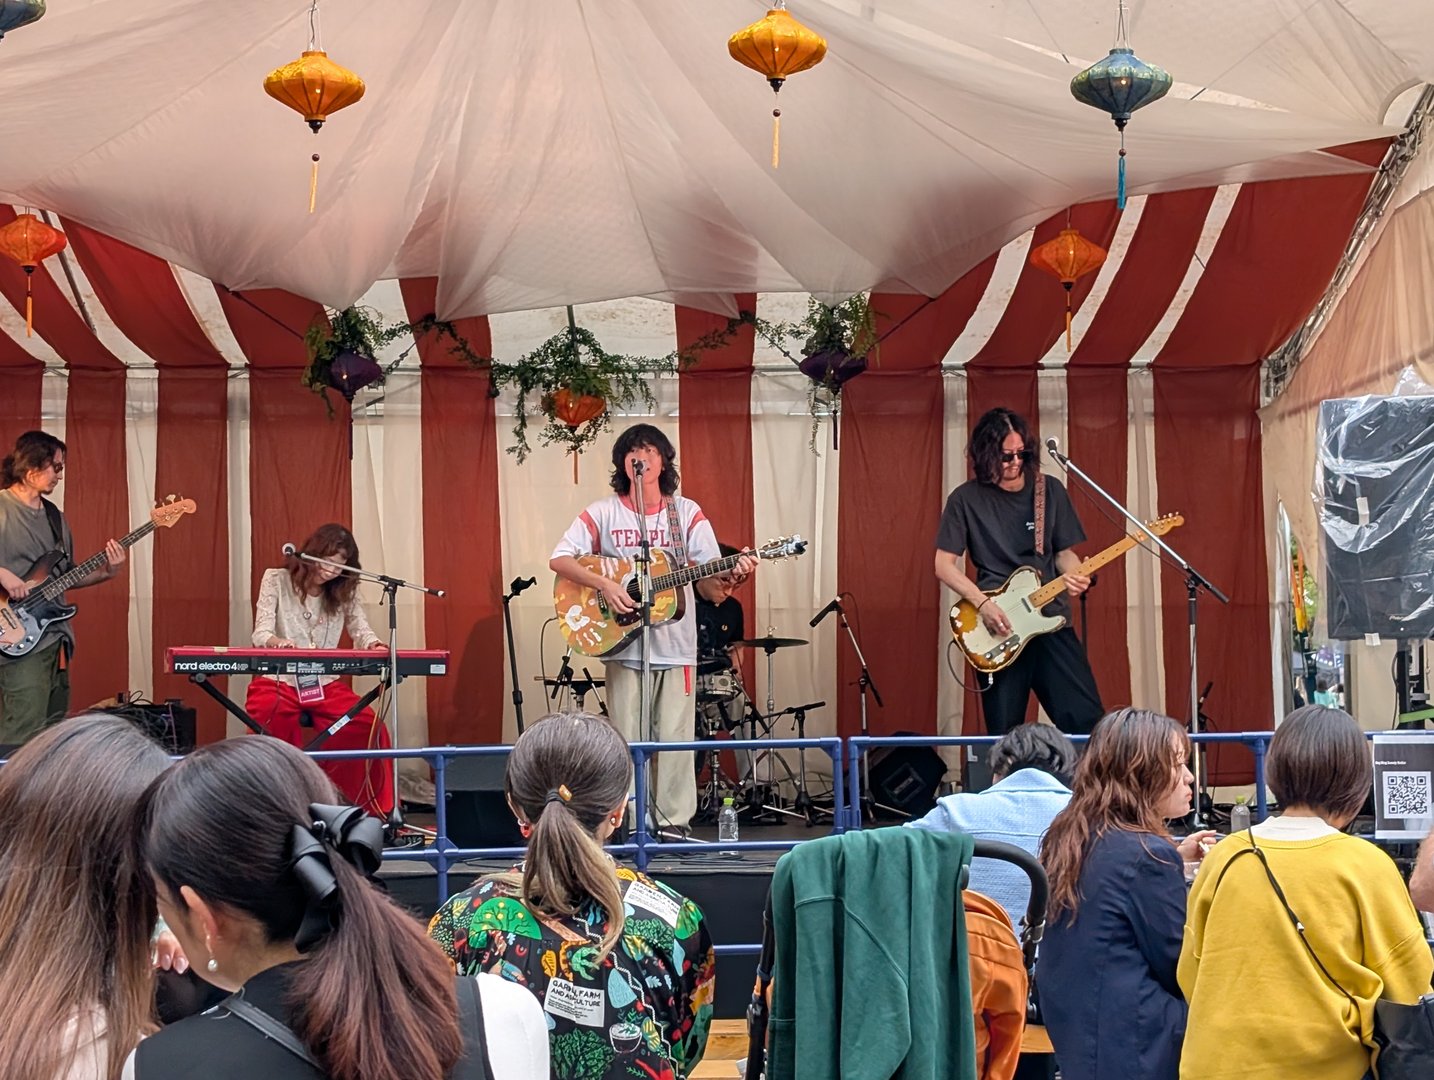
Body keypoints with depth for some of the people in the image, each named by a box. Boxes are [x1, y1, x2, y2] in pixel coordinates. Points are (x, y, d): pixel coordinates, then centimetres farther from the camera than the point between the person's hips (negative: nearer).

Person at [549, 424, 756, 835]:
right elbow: (559, 559, -4)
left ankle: (673, 823, 9)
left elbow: (711, 588, 2)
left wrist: (731, 574, -21)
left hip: (676, 645, 1)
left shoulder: (687, 513, 5)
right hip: (623, 644, 0)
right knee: (627, 741, 2)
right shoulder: (604, 512, 4)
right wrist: (604, 584, -18)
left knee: (675, 739, 0)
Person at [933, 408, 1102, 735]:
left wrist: (1073, 574, -10)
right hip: (997, 626, -2)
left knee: (1087, 720, -5)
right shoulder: (966, 499, -1)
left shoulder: (1050, 490, 6)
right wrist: (982, 603, -13)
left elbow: (1064, 551, 12)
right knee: (1004, 734, 3)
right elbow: (944, 564, -1)